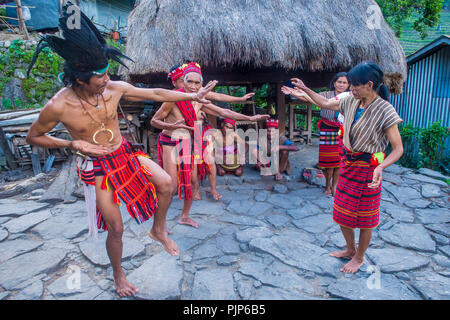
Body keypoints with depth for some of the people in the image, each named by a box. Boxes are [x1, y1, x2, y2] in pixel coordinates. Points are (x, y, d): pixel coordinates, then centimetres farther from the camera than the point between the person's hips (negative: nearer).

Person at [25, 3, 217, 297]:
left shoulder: (114, 88, -11)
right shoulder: (58, 106, -20)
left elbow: (156, 93, -3)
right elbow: (34, 137, -4)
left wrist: (194, 95, 0)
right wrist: (73, 144, -19)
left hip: (125, 154, 4)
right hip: (97, 166, -3)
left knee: (166, 183, -15)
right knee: (116, 227, 3)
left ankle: (159, 230, 16)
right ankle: (119, 274, 32)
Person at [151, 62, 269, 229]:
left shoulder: (199, 102, 1)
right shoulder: (173, 99, -16)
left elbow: (223, 112, 4)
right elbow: (154, 121, -11)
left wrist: (250, 118, 2)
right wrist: (172, 126, -30)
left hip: (189, 144, 6)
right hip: (171, 144, -6)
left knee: (192, 181, 9)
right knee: (171, 186, -7)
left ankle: (184, 216, 29)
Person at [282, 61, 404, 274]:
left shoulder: (384, 111, -19)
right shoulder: (351, 102, -1)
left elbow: (398, 148, -19)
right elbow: (325, 103, 16)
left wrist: (381, 167, -35)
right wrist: (305, 90, 13)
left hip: (367, 168, -7)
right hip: (347, 163, 7)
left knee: (364, 218, 10)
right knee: (342, 212, 17)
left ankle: (359, 258, 32)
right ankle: (350, 250, 40)